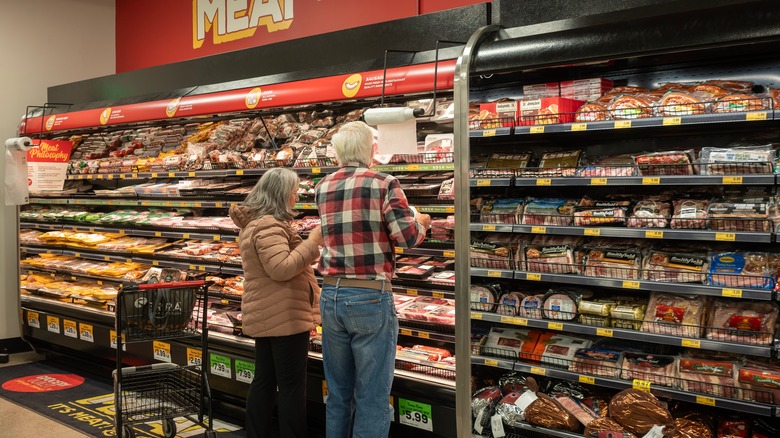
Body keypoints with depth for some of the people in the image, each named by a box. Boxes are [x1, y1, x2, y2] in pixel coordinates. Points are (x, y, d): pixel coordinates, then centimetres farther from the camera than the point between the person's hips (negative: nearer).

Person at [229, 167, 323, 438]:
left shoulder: (255, 223, 16)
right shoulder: (270, 226, -18)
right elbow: (282, 268, -28)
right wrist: (313, 241, -22)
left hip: (265, 316, 10)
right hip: (284, 316, -10)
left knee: (264, 381, 15)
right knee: (292, 386, -3)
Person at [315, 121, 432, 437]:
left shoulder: (322, 188, 7)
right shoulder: (383, 183, -9)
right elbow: (408, 237, -10)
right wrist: (421, 222, 10)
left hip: (331, 295, 5)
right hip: (371, 297, -5)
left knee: (337, 394, 16)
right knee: (372, 398, 3)